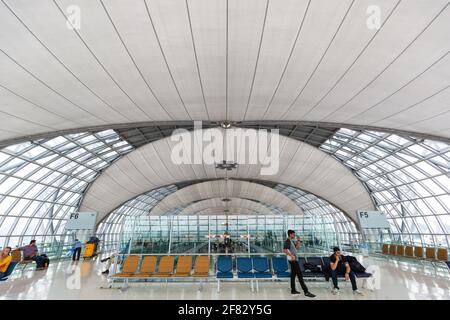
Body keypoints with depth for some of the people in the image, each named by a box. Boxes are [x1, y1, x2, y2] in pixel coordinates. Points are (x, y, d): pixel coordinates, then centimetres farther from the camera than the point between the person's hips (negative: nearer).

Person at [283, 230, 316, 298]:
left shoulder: (292, 241, 15)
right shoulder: (288, 241, -16)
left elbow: (297, 247, 21)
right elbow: (285, 250, -26)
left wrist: (298, 241, 9)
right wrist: (292, 256, -32)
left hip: (294, 260, 10)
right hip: (293, 260, -10)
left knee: (293, 274, 13)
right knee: (300, 275, -9)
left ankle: (293, 290, 20)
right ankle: (306, 291, -7)